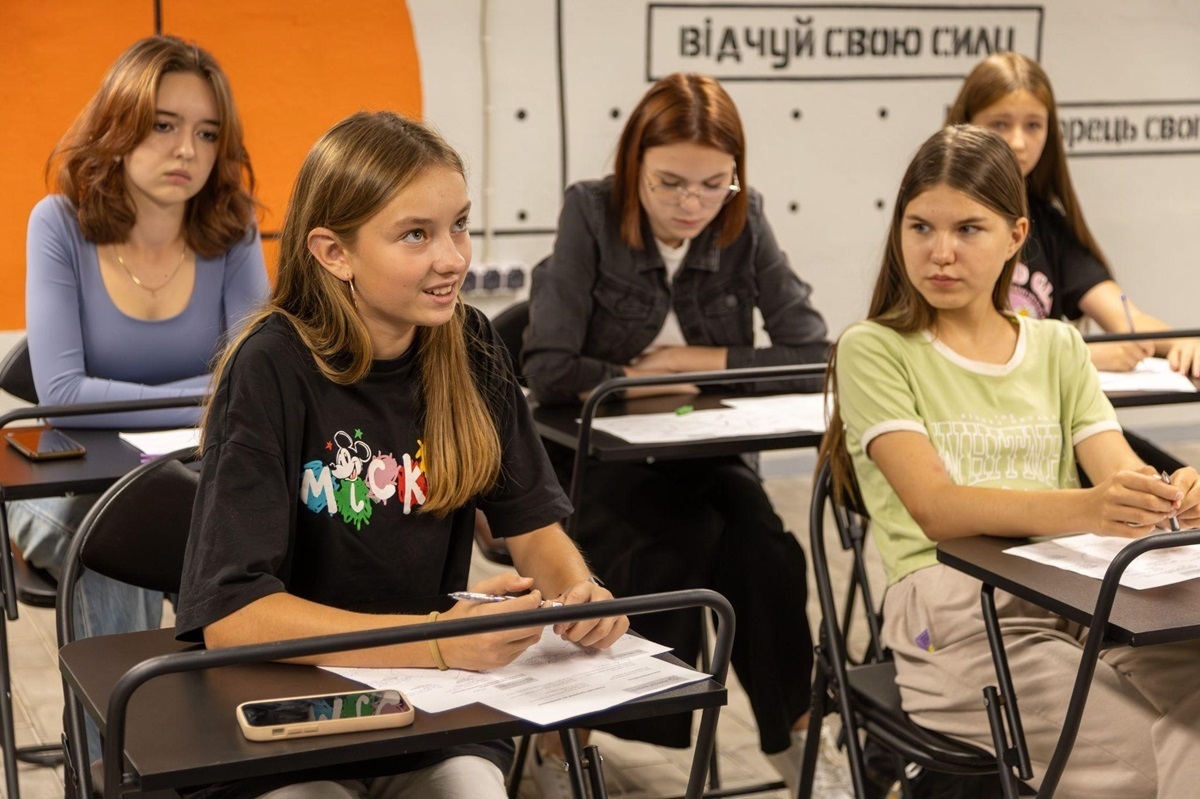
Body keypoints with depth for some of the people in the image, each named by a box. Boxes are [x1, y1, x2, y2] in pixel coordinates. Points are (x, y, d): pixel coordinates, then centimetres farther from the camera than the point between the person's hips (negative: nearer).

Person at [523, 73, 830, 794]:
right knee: (687, 542, -31)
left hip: (706, 453, 3)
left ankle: (793, 730, -5)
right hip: (597, 456, -3)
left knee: (760, 546, -27)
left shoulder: (744, 222, -3)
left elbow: (813, 353, -6)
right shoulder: (592, 214, -12)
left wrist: (702, 362, -12)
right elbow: (549, 370, -18)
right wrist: (658, 382, -18)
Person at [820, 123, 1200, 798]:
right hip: (951, 607, -4)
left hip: (1084, 591, 4)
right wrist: (1085, 509, -27)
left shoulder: (1057, 349, 21)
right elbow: (937, 509, -10)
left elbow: (1123, 475, 6)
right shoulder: (874, 351, 5)